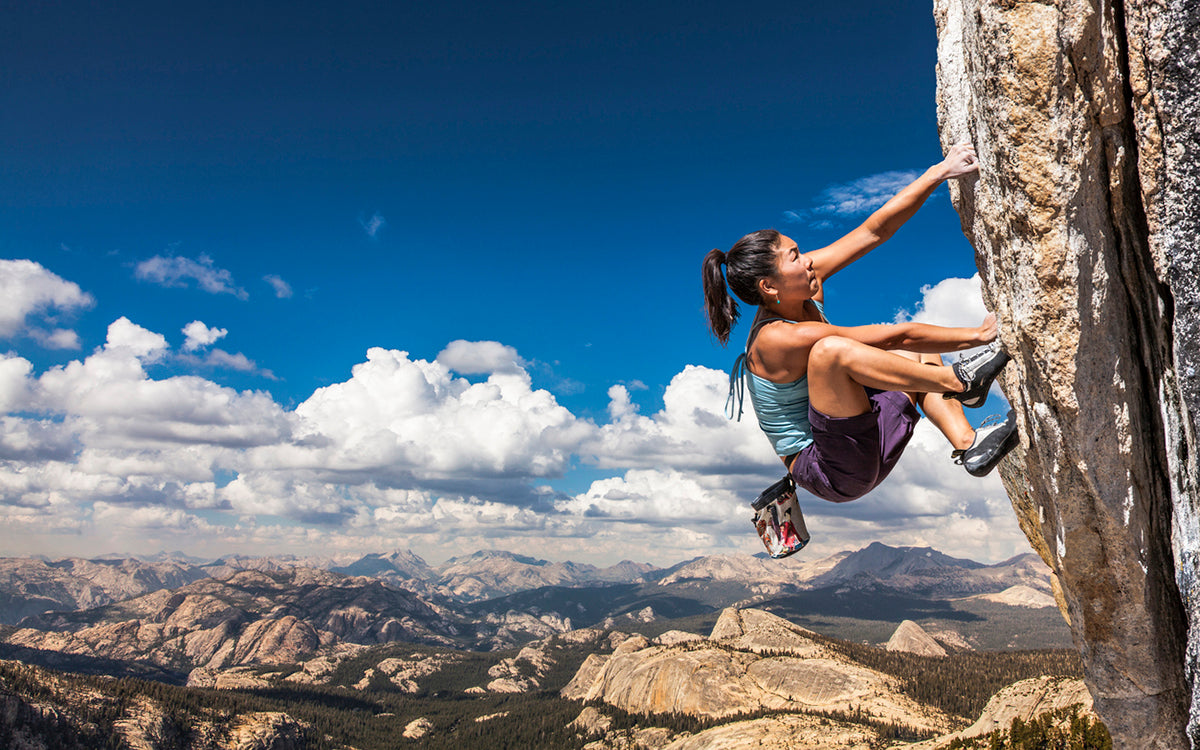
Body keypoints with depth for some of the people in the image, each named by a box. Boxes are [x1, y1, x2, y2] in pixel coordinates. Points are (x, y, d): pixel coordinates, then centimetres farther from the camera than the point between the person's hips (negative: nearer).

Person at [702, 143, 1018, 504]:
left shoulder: (800, 292, -2)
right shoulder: (777, 339, -24)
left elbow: (874, 231, -1)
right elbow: (893, 336, -21)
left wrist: (939, 172, -4)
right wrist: (978, 335, -13)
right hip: (825, 471, -10)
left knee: (919, 354, 14)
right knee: (831, 349, -33)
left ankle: (969, 444, -3)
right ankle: (960, 382, -18)